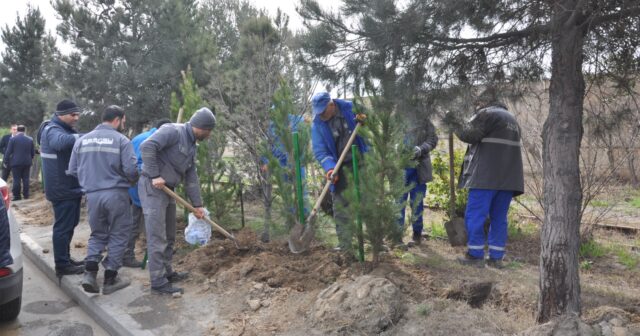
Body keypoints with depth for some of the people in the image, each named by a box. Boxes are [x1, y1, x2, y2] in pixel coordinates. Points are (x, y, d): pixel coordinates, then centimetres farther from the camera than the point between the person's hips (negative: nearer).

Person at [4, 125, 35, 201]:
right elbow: (33, 152, 6)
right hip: (27, 162, 3)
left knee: (17, 180, 1)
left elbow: (8, 152, -6)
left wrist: (6, 161, 3)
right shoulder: (30, 139, 2)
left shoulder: (13, 139, -7)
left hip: (16, 162, -3)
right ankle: (26, 195, 12)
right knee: (26, 179, 9)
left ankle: (17, 196, 4)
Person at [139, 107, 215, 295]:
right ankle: (158, 283, 0)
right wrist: (154, 175, -24)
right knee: (157, 238, -6)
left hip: (167, 189, 9)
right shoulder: (173, 131, -14)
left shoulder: (191, 147, 14)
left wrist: (197, 204, 13)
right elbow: (147, 147, -27)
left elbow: (191, 178, 15)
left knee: (169, 237, 17)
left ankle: (167, 273, 30)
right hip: (152, 188, -9)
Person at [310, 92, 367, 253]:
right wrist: (330, 167, -31)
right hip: (339, 168, 0)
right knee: (340, 208, -1)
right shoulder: (317, 124, -9)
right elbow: (319, 151, -14)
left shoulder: (350, 108, -7)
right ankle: (345, 247, 7)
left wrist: (363, 120, -15)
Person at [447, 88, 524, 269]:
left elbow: (469, 134, -13)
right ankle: (496, 257, 11)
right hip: (507, 176, 8)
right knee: (499, 218, 10)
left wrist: (454, 123, 1)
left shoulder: (487, 114, -3)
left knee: (475, 215, -2)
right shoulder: (512, 118, 24)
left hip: (487, 175, -8)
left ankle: (475, 255, 0)